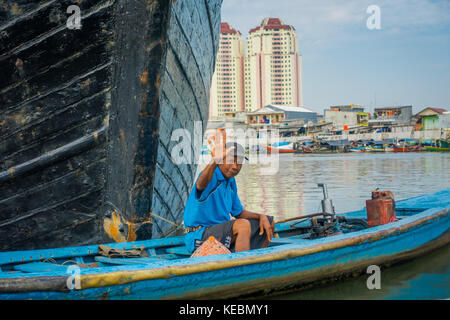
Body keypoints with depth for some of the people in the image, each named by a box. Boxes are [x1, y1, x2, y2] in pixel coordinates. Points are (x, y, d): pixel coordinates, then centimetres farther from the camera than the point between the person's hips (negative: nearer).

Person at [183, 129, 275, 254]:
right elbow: (200, 185, -44)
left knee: (269, 223, 13)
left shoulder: (231, 181, 10)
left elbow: (239, 213, 19)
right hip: (199, 236, -9)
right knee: (243, 225, -33)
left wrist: (261, 217, 0)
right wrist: (215, 160, -63)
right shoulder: (211, 176, -17)